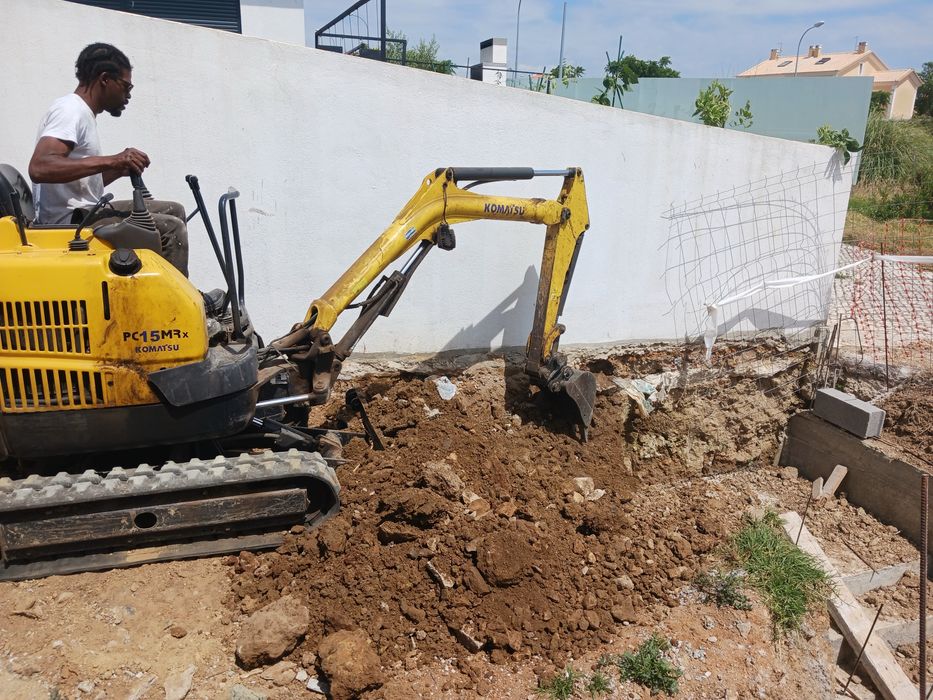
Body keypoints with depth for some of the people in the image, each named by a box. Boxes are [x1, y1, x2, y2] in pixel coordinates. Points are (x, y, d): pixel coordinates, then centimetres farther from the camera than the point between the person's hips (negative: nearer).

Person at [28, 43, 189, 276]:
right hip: (71, 222, -10)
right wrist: (111, 160, -30)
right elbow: (39, 168, -29)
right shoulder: (70, 110, -12)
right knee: (171, 229, -20)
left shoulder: (82, 113, 19)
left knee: (173, 211, 13)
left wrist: (119, 169, 8)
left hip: (83, 216, 10)